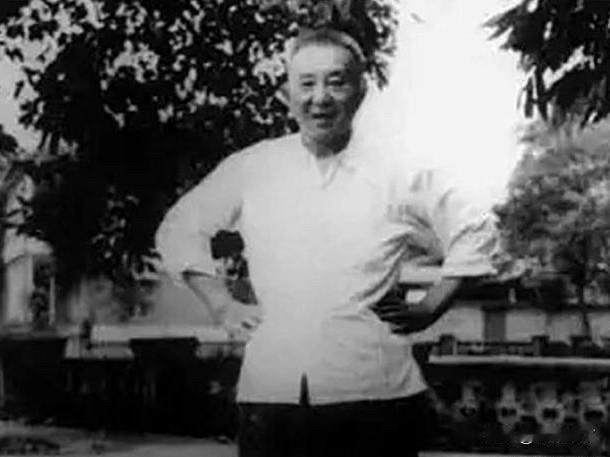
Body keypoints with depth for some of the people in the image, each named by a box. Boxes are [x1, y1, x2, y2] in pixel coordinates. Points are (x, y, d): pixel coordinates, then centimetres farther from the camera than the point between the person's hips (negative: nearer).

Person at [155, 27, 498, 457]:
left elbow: (474, 232, 12)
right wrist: (222, 305, 6)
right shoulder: (249, 168, 6)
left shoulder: (399, 176, 3)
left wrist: (428, 309, 5)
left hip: (376, 396, -1)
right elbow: (179, 229, 16)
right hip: (270, 397, 1)